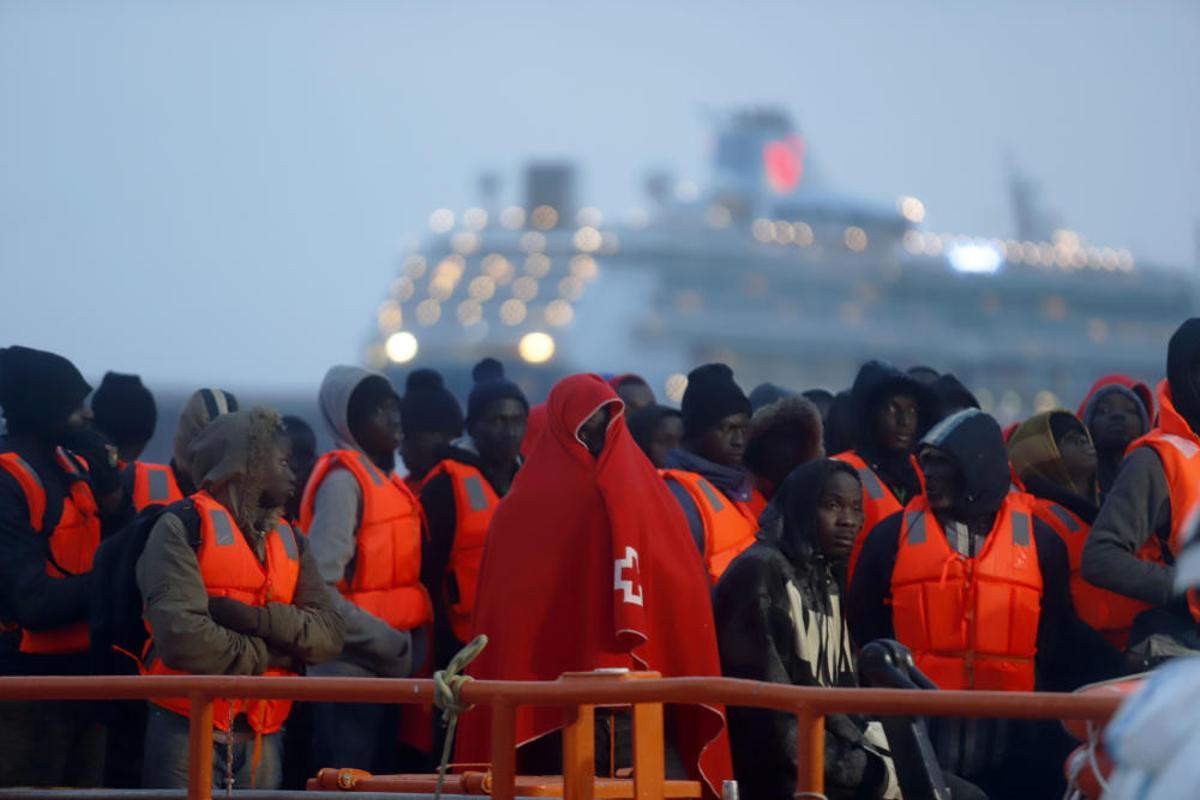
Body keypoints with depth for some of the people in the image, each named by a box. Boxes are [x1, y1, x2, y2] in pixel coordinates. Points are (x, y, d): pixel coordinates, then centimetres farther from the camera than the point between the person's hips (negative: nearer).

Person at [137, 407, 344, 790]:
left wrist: (257, 618, -13)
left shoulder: (289, 541, 16)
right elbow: (179, 633, -18)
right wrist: (261, 657, -5)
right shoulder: (184, 526, -5)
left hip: (263, 739, 6)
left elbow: (329, 635, 4)